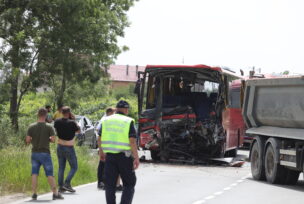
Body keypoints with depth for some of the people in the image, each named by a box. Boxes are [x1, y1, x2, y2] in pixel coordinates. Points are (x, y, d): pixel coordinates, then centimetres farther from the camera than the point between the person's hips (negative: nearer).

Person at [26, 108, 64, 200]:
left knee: (34, 173, 6)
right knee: (50, 174, 1)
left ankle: (34, 193, 1)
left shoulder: (31, 127, -1)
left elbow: (27, 140, -4)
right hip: (45, 153, -2)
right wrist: (48, 139, 7)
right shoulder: (49, 127, -7)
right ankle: (55, 193, 0)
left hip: (35, 153, 2)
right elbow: (53, 140, -14)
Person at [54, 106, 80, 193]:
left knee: (61, 167, 11)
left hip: (60, 146, 5)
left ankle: (61, 186, 9)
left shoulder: (57, 122, -4)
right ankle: (67, 183, -8)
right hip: (69, 148, -5)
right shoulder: (71, 123, -19)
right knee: (74, 167, 6)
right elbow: (78, 131, -2)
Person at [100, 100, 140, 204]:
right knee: (129, 184, 6)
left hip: (109, 156, 3)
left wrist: (101, 152, 27)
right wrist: (136, 158, -12)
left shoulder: (106, 121, 8)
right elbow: (132, 141, -13)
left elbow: (100, 139, 13)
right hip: (124, 156, -3)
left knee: (110, 185, 9)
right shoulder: (128, 122, -6)